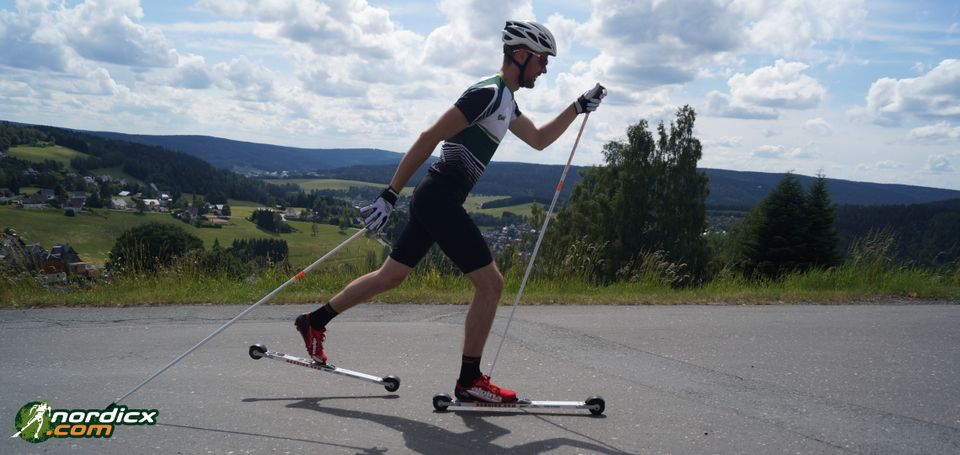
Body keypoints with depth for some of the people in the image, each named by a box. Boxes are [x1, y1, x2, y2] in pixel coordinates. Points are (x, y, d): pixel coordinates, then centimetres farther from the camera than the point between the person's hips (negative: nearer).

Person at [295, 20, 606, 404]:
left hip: (435, 200, 10)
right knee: (490, 284, -6)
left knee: (390, 276, 18)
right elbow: (429, 138, -18)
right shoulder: (488, 93, -14)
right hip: (440, 199, -10)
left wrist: (579, 106, 22)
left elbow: (539, 140, 31)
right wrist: (390, 195, -18)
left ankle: (314, 322, 30)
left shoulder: (505, 101, 17)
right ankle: (469, 381, 4)